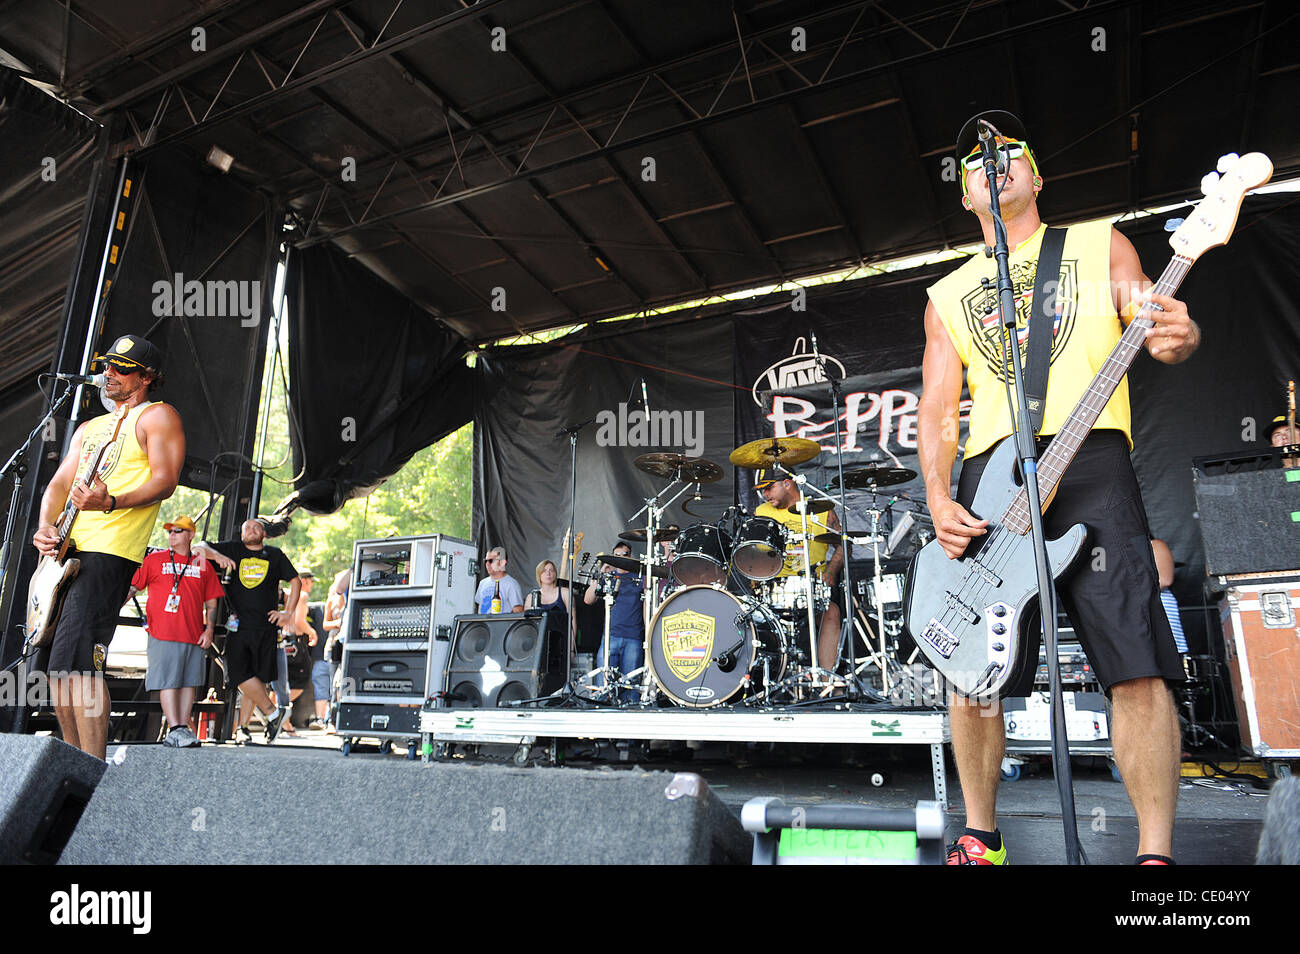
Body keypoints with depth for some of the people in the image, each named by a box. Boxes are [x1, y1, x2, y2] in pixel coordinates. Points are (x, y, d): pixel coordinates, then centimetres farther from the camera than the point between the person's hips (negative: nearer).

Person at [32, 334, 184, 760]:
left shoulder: (157, 416, 2)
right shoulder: (89, 428, 26)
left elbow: (164, 482, -11)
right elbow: (58, 484, 20)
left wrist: (110, 503, -27)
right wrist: (45, 526, 1)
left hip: (109, 553, -8)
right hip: (65, 550, 9)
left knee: (74, 663, -18)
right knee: (55, 665, 9)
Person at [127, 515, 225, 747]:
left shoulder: (203, 566, 12)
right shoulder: (154, 560, 9)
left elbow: (211, 602, 13)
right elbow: (132, 587, 9)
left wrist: (209, 630, 4)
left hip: (194, 636, 2)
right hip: (163, 633, -2)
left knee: (188, 683, 5)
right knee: (168, 681, -6)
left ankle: (184, 727, 11)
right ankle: (174, 729, -5)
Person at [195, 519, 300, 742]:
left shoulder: (275, 555, 13)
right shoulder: (233, 549, 11)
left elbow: (295, 582, 15)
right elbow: (199, 547, 4)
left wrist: (287, 613, 6)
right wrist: (216, 555, -17)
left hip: (265, 626, 0)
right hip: (238, 625, 0)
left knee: (257, 678, 1)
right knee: (241, 675, -12)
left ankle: (243, 726, 12)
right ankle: (273, 712, 1)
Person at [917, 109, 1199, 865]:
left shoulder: (1100, 244, 19)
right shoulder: (948, 297, 21)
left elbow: (1152, 318, 6)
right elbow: (936, 410, 14)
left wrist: (1176, 340, -20)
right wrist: (938, 500, -2)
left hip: (1090, 460, -1)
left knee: (1138, 669, -11)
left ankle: (1156, 852, 3)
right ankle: (981, 836, 15)